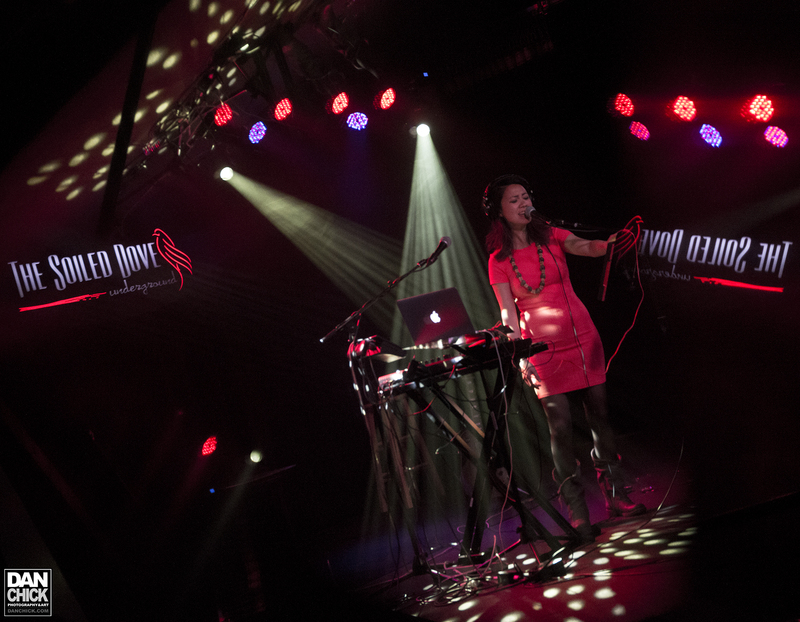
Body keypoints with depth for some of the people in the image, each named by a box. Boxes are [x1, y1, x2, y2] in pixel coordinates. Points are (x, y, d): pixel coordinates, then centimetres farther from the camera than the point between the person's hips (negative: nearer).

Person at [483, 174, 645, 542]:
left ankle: (615, 497, 19)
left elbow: (586, 247, -13)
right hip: (543, 347, -3)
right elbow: (508, 311, -4)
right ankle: (577, 514, 1)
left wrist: (610, 243, -35)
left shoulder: (551, 236, 5)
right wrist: (519, 354, -15)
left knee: (599, 415, 6)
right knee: (561, 427, -5)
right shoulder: (499, 259, -1)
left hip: (582, 336, 3)